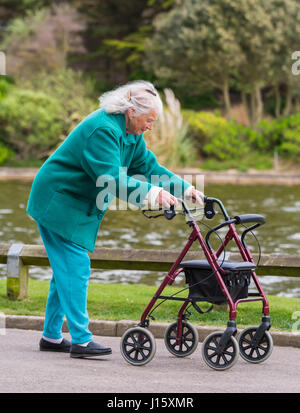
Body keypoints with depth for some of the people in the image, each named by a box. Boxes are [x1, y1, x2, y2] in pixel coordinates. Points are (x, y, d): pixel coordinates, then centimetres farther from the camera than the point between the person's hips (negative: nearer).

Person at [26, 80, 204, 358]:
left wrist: (185, 189, -5)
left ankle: (51, 336, 18)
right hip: (58, 202, -10)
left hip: (77, 207, 10)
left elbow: (147, 165, 7)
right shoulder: (102, 129, -25)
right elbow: (111, 177, -33)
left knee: (67, 269, 12)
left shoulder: (130, 132, 6)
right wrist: (151, 192, -41)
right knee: (75, 267, -12)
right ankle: (81, 340, -12)